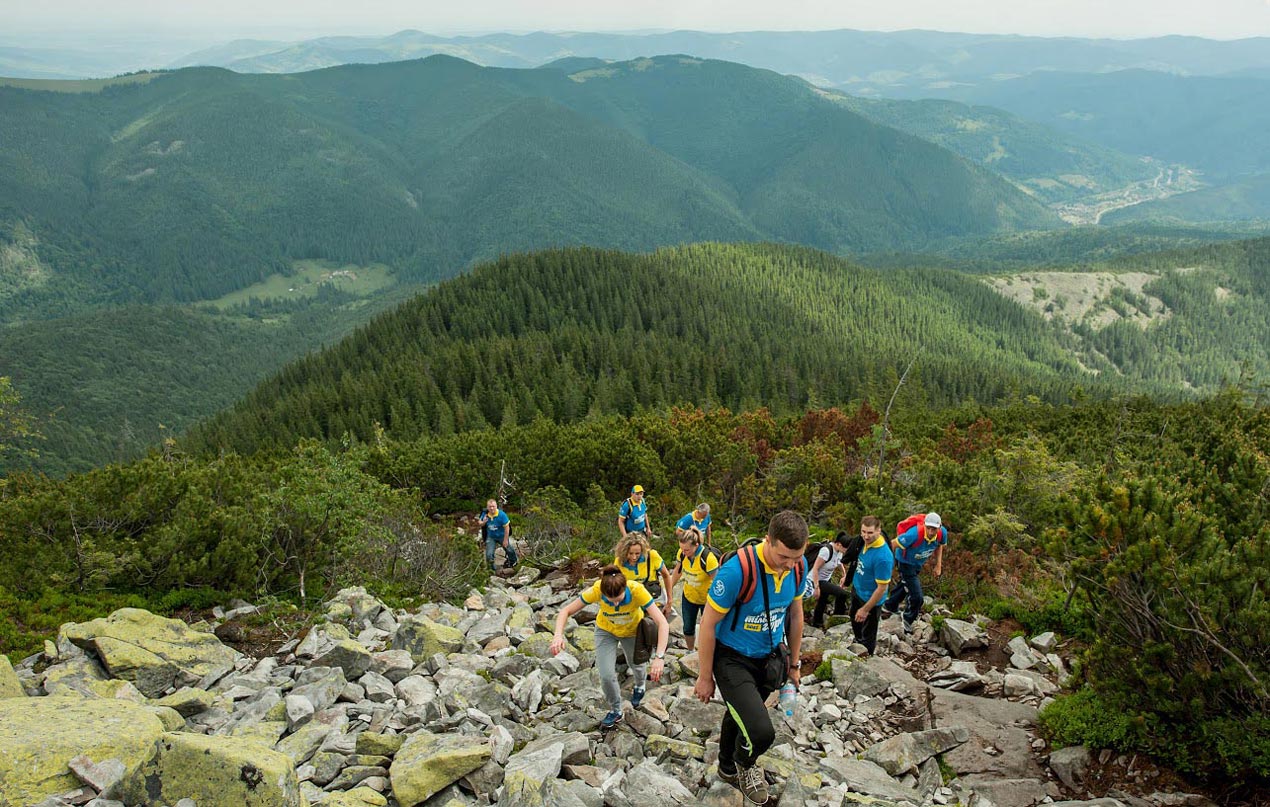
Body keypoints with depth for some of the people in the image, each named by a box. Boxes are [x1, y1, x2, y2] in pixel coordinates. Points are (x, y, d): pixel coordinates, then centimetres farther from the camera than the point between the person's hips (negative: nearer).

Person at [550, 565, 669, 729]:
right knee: (606, 675, -10)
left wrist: (659, 657, -53)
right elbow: (566, 611, -28)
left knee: (636, 664, 21)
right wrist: (558, 635, -47)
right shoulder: (596, 590, -37)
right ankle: (615, 710, 20)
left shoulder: (637, 590, -41)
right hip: (606, 630, 0)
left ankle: (639, 685, 59)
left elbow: (662, 623, -43)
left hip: (632, 630, 0)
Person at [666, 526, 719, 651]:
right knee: (688, 628, 18)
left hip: (706, 599, -5)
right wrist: (669, 590, 7)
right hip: (688, 597, 5)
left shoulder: (708, 558, -34)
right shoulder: (682, 553, -19)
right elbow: (678, 571, 0)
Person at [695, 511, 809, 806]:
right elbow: (709, 623, -20)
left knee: (740, 715, 26)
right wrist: (705, 677, -11)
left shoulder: (799, 566, -14)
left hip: (769, 657, 5)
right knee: (761, 732, -20)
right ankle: (744, 764, 15)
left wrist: (793, 664, 15)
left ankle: (728, 769, 54)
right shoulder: (737, 569, -32)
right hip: (733, 659, -5)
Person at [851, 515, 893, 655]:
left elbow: (882, 588, -27)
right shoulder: (865, 541, -13)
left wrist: (865, 609, -20)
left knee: (868, 635, 15)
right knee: (855, 623, 31)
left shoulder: (883, 557, -35)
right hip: (857, 589, 8)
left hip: (870, 599, -8)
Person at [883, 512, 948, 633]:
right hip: (906, 562, -7)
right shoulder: (915, 534, -44)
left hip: (919, 563, 7)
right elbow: (893, 544, -32)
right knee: (916, 597, -8)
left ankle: (889, 607, 57)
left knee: (906, 585, 30)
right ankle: (908, 620, 22)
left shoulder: (942, 532, -24)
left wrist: (938, 565, 2)